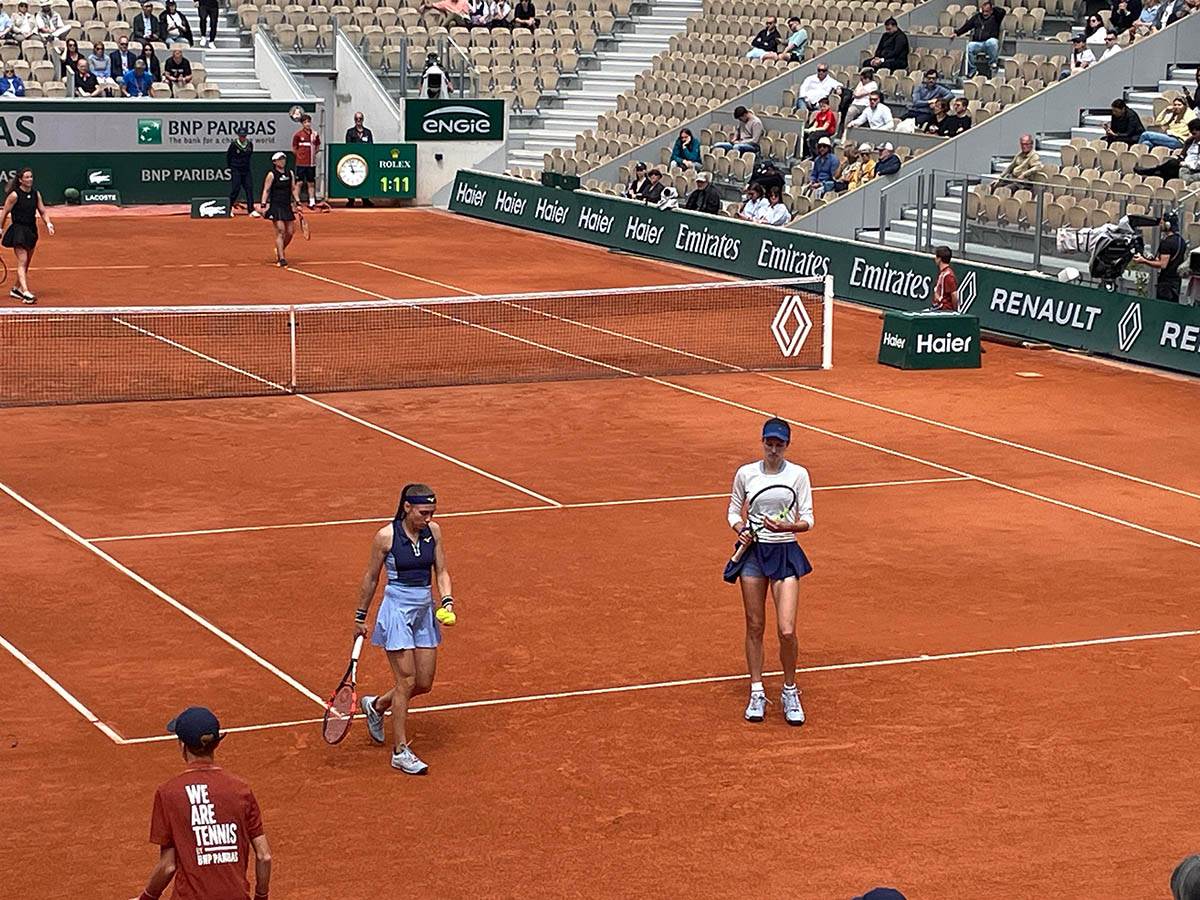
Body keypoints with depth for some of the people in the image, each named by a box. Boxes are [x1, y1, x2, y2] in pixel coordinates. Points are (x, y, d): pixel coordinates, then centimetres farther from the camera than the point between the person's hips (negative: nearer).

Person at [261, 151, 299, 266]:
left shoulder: (290, 173, 9)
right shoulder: (271, 175, -6)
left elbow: (294, 189, 15)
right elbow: (266, 191, -6)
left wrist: (297, 203, 9)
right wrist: (263, 205, -13)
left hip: (287, 206, 6)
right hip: (275, 206, -6)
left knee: (290, 232, 6)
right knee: (280, 231, -12)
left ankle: (280, 250, 31)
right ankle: (281, 259, -11)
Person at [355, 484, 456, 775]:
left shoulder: (433, 531, 1)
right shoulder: (386, 536, -13)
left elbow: (441, 571, 7)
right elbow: (371, 578, -2)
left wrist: (447, 600, -11)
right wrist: (360, 617, 4)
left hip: (425, 612, 6)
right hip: (397, 611, -6)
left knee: (424, 684, 8)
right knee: (406, 681, -8)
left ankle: (376, 705, 36)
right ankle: (400, 751, 3)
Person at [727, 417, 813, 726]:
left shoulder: (798, 474, -2)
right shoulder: (745, 474, 2)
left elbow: (807, 520, -2)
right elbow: (733, 511, 12)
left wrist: (785, 526, -21)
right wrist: (740, 528, -9)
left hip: (786, 553, -2)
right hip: (753, 551, 2)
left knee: (786, 631, -9)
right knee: (755, 627, 7)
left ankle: (790, 691, 12)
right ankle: (757, 693, 20)